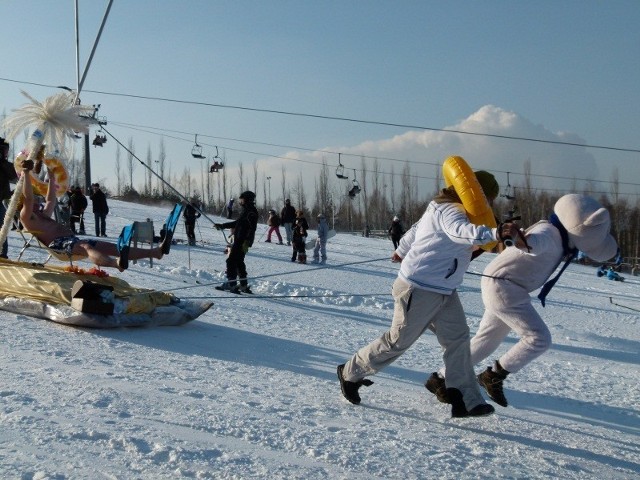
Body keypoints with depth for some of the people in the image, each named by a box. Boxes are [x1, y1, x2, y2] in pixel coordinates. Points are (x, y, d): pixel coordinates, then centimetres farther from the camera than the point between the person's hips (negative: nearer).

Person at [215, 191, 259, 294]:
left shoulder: (251, 212, -13)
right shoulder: (246, 210, 19)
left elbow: (252, 228, -22)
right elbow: (237, 223, 29)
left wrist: (247, 242, -31)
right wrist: (222, 226, 32)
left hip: (242, 242, -10)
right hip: (239, 241, 10)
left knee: (231, 261, -11)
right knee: (239, 262, 14)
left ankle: (231, 283, -13)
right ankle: (244, 285, 19)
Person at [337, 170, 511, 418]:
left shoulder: (442, 209, 13)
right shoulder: (448, 211, -20)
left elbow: (415, 229, 28)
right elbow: (462, 232, -43)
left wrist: (402, 251, 44)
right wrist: (495, 232, -56)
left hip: (443, 290, 10)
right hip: (419, 289, -10)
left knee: (457, 338, 0)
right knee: (399, 341, 3)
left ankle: (466, 401, 0)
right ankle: (351, 372, 22)